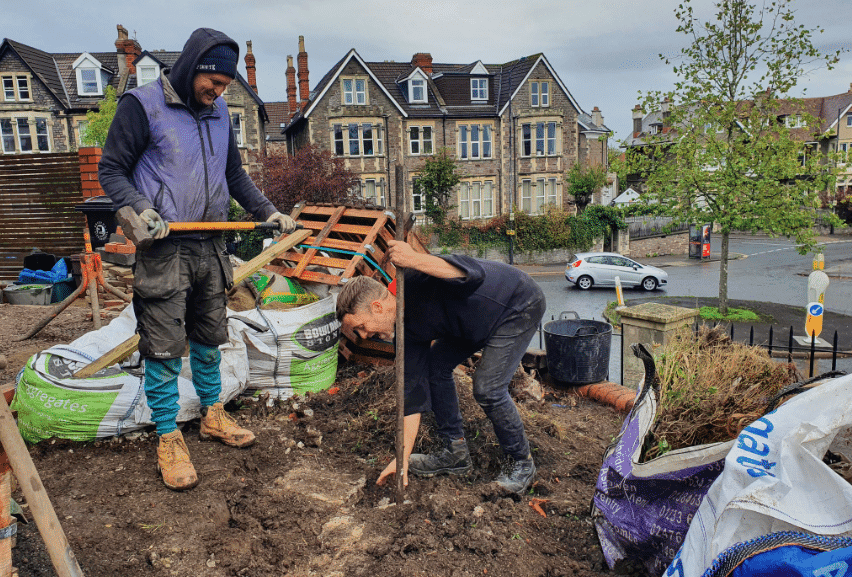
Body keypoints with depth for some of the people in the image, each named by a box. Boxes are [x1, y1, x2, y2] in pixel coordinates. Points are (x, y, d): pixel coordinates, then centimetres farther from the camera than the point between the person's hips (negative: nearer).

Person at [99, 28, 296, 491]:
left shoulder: (218, 111, 13)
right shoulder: (142, 104, -5)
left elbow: (235, 175, 21)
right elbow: (111, 170, -3)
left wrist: (269, 213, 12)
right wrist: (140, 207, -20)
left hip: (210, 248, 6)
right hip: (164, 250, -5)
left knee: (209, 340, 15)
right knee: (164, 351, -1)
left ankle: (213, 416, 31)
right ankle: (168, 439, 14)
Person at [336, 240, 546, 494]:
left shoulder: (416, 281, -29)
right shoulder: (409, 328, -6)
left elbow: (475, 274, -44)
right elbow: (414, 388, -4)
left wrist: (414, 260, -53)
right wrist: (403, 458, -3)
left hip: (519, 305, -8)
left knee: (487, 387, -17)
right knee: (435, 366, 4)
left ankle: (522, 462, 7)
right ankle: (456, 452, 17)